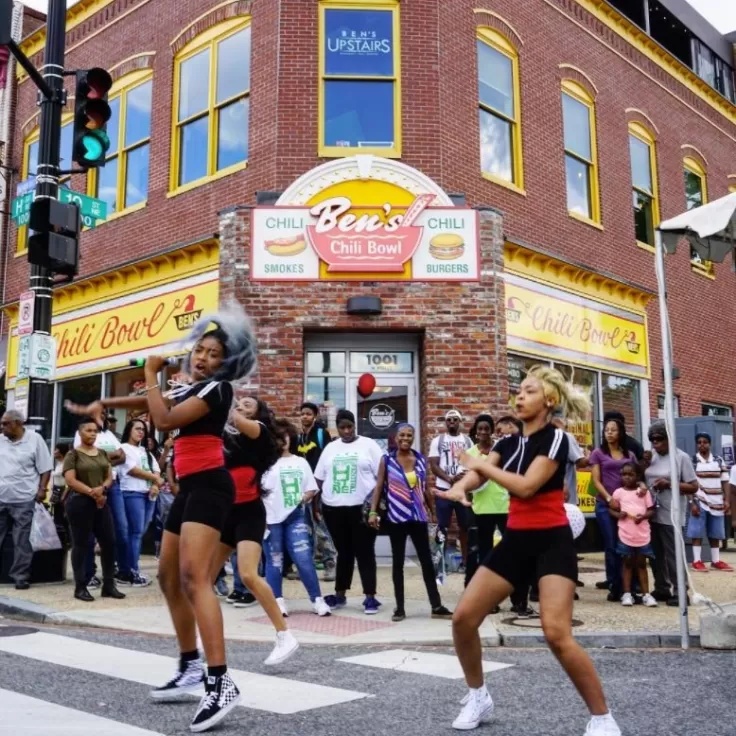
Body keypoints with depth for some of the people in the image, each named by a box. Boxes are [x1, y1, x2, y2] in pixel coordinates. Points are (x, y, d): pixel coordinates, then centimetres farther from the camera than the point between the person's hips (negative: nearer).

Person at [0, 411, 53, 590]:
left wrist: (42, 489, -8)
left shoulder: (34, 439, -3)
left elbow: (45, 468, -1)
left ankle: (21, 577, 10)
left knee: (22, 541, 2)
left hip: (24, 499, -4)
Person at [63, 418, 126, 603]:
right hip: (79, 502, -5)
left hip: (101, 502, 5)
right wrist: (91, 492, -16)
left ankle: (109, 585, 11)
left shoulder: (102, 453, 15)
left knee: (109, 542, 3)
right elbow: (70, 480, -11)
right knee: (81, 544, 0)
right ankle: (80, 588, 6)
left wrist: (102, 489, -8)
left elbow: (110, 476, 13)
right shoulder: (73, 454, -1)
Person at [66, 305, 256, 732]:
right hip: (190, 487, 10)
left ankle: (221, 683, -29)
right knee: (170, 577, 14)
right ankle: (191, 668, 25)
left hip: (209, 486, -10)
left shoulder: (217, 388, -9)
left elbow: (164, 420, -17)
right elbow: (153, 403, 32)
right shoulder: (190, 389, 18)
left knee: (194, 577, -24)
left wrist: (151, 373, -7)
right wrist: (104, 404, 24)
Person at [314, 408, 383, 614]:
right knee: (343, 552, 13)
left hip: (362, 508, -4)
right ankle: (339, 595, 22)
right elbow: (319, 478, 14)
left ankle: (370, 597, 4)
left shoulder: (368, 445, 0)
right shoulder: (330, 448, 12)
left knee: (364, 552, 0)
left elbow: (382, 475, -4)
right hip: (334, 508, 4)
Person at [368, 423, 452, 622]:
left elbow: (424, 488, 14)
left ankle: (437, 606, 9)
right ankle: (400, 607, 13)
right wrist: (373, 511, -10)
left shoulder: (421, 459, 5)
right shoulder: (387, 459, -2)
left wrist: (434, 511, 17)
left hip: (419, 517, 2)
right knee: (398, 562, 6)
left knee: (427, 561, 4)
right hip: (396, 518, -2)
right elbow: (379, 487, -2)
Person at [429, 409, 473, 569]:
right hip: (444, 489, -2)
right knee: (442, 527, 1)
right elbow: (434, 465, -5)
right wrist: (450, 479, -21)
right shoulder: (438, 440, 3)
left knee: (465, 526, 7)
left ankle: (466, 559, 16)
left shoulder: (467, 440, 9)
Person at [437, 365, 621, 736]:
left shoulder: (555, 438, -10)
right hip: (515, 541, 7)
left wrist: (481, 465, -9)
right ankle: (478, 697, 23)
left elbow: (527, 486, -21)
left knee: (557, 634, -20)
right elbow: (476, 473, -5)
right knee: (463, 618, 2)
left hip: (552, 542, -7)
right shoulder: (508, 443, 10)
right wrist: (459, 486, -29)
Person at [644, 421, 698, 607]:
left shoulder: (681, 457, -7)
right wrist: (644, 463, -1)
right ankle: (661, 589, 23)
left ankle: (679, 592, 3)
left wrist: (668, 484, -19)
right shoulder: (651, 455, 8)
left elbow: (693, 487, -9)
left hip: (670, 515, -6)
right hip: (652, 513, 6)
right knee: (657, 554, 13)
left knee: (673, 554, -4)